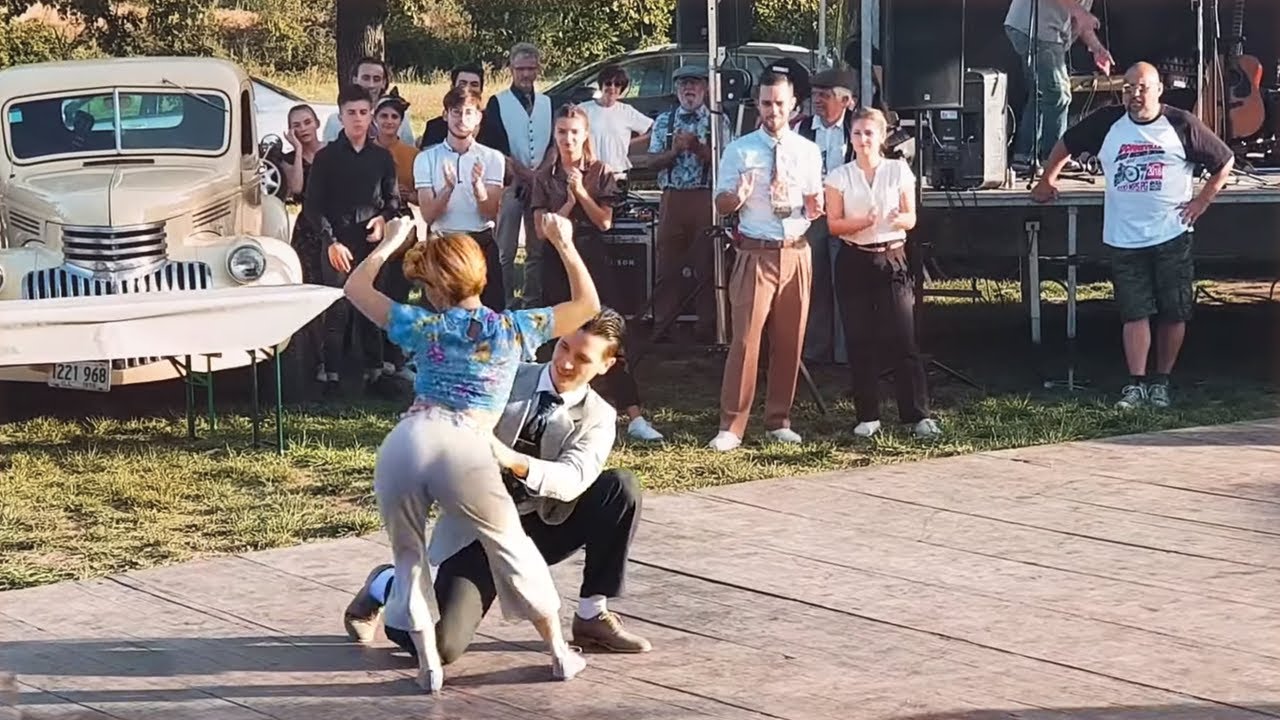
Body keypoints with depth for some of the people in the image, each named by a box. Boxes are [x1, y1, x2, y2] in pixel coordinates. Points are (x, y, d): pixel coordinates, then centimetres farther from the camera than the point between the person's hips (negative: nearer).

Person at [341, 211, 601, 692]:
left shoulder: (424, 327, 16)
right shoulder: (513, 329, 15)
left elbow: (355, 288, 30)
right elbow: (587, 305, 25)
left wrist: (392, 242, 37)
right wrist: (565, 245, 29)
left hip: (404, 444, 0)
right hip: (465, 451, 0)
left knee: (409, 555, 21)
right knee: (511, 547, 20)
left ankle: (428, 663, 13)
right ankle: (559, 652, 26)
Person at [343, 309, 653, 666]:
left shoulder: (599, 418, -3)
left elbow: (573, 479, -22)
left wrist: (515, 462, -40)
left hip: (541, 529, 2)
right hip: (476, 528, -2)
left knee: (622, 488, -21)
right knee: (440, 646, -21)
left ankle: (592, 616, -6)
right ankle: (388, 585, 16)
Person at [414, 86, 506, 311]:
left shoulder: (492, 158, 2)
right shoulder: (426, 159, 2)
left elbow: (491, 213, -4)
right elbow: (428, 215, -4)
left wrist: (478, 186, -23)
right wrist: (448, 189, -22)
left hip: (482, 244, 0)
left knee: (491, 309, -2)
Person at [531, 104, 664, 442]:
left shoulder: (600, 173, 2)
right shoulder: (545, 178, 6)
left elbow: (604, 222, -3)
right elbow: (542, 228, -1)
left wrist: (582, 192, -13)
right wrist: (569, 202, -12)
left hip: (593, 259, -2)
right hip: (558, 263, 2)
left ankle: (633, 415, -15)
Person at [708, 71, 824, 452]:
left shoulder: (808, 152, 9)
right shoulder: (739, 150, 1)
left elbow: (816, 203, 14)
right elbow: (721, 203, 2)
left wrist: (815, 206, -9)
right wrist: (737, 197, -21)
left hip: (796, 253, 3)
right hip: (755, 253, -3)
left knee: (790, 341, 8)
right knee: (746, 339, -10)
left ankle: (778, 422, 19)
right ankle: (731, 426, -6)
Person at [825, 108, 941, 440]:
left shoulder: (899, 170, 3)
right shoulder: (839, 176, 3)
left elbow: (911, 218, 4)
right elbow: (834, 224, 0)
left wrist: (898, 219, -19)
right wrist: (863, 222, -19)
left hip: (892, 259, -1)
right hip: (854, 261, 1)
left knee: (903, 339, -7)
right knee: (859, 341, 2)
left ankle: (918, 415, -5)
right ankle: (868, 417, 10)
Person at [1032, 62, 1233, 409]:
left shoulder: (1181, 125, -3)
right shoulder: (1107, 123, 3)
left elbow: (1225, 161, 4)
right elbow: (1066, 145, 18)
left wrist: (1201, 201, 0)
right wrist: (1047, 182, 17)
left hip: (1172, 236, -1)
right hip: (1125, 238, 1)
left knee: (1173, 313, 3)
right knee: (1135, 313, -3)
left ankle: (1162, 382, 16)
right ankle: (1136, 385, -4)